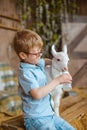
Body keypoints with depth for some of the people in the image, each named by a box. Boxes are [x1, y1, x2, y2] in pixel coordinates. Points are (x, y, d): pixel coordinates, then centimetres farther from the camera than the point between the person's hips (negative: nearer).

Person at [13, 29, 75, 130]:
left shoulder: (38, 63, 6)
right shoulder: (25, 73, -20)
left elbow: (44, 61, 32)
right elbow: (37, 94, -31)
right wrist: (57, 80, -25)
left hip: (49, 114, 9)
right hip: (36, 118, -9)